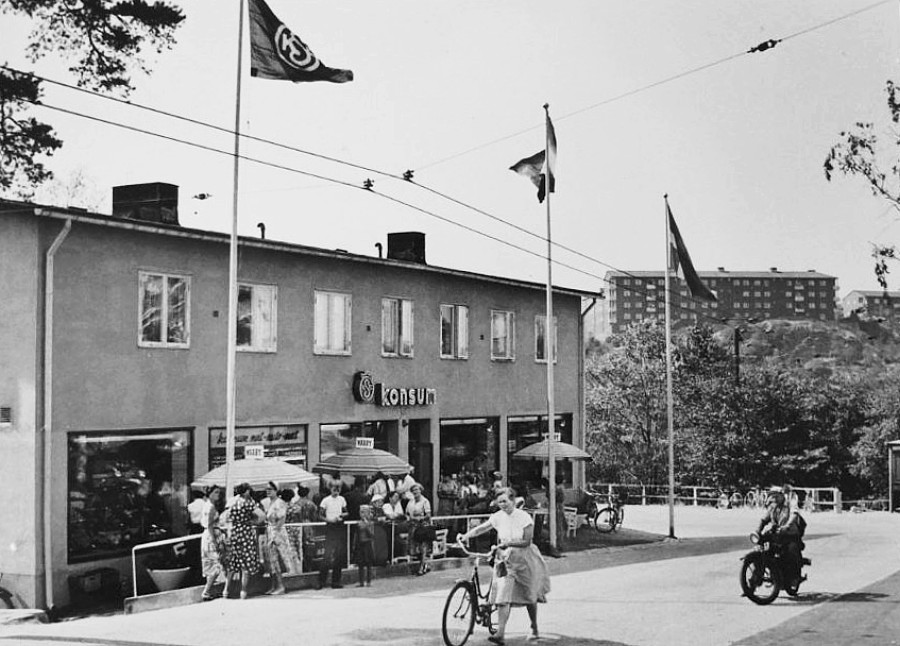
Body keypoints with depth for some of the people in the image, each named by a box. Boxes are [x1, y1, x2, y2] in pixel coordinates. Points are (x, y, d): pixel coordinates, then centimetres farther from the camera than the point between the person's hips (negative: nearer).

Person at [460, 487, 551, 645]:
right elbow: (481, 528, -6)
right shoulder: (498, 517, -2)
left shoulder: (524, 517, -11)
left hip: (524, 558, -2)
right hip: (505, 559, 2)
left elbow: (526, 541, -14)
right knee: (503, 596, -12)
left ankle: (535, 630, 32)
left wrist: (508, 543, -24)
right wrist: (466, 535, -23)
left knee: (529, 596, 11)